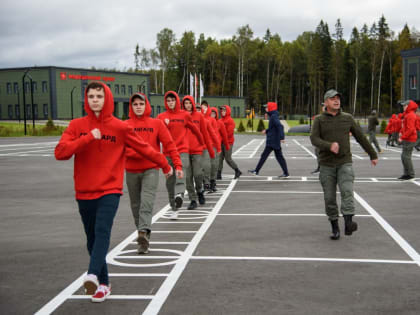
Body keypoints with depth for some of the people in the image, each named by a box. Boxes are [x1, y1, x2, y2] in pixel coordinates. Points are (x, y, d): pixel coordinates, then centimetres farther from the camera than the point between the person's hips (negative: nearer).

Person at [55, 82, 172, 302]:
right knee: (92, 238, 8)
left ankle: (92, 275, -36)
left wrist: (165, 165, 17)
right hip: (84, 192, 3)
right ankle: (103, 283, 18)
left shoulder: (119, 127, -1)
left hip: (110, 191, -3)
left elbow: (144, 148, 9)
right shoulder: (77, 125, 2)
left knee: (102, 231, -23)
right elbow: (60, 152, -11)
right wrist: (88, 138, -19)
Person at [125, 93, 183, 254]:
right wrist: (141, 152, -21)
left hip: (151, 170, -2)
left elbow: (169, 144, 1)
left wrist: (177, 165, -7)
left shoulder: (156, 123, 4)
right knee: (135, 204, 7)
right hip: (131, 171, 2)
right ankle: (144, 238, 19)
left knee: (147, 201, -17)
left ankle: (143, 232, -26)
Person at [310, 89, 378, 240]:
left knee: (347, 191, -20)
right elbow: (314, 139, -9)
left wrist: (373, 155, 20)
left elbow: (361, 137, 15)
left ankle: (348, 223, -29)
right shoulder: (319, 120, 3)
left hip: (345, 163, 0)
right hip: (327, 165, 0)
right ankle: (335, 228, 14)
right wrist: (329, 145, -27)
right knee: (329, 198, 2)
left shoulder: (347, 118, 8)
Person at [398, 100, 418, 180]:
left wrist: (402, 137, -21)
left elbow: (410, 129, -23)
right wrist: (401, 132, 9)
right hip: (407, 140, 10)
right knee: (404, 156, 13)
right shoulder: (407, 114, 16)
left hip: (409, 140, -10)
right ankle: (406, 173, 19)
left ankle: (411, 174, -2)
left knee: (406, 156, -8)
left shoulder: (410, 115, -16)